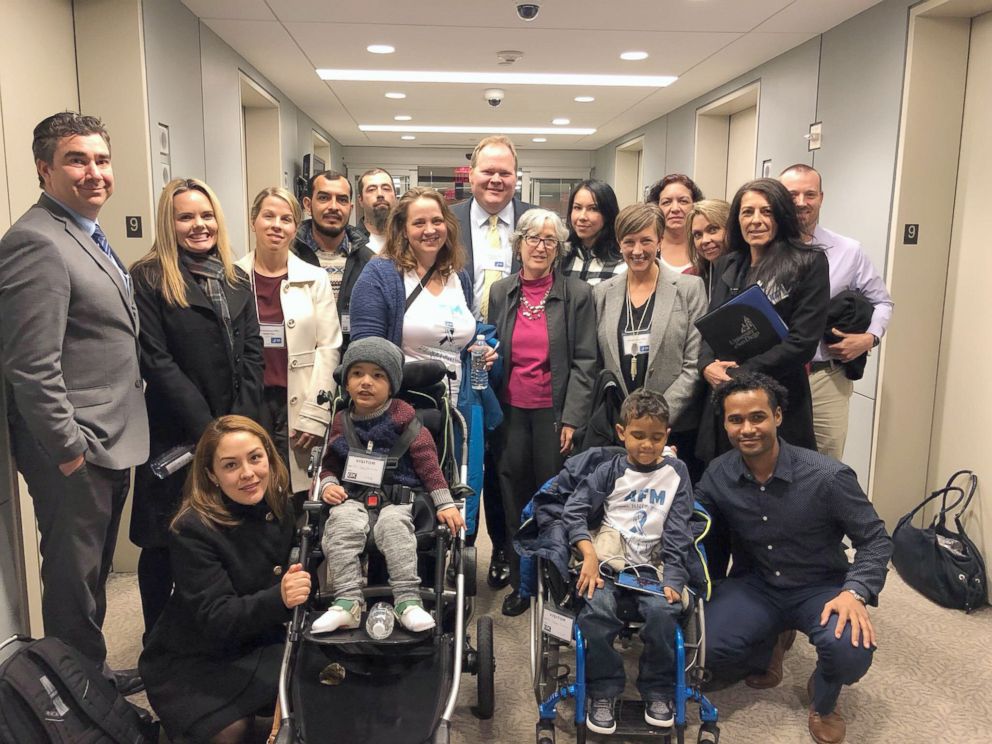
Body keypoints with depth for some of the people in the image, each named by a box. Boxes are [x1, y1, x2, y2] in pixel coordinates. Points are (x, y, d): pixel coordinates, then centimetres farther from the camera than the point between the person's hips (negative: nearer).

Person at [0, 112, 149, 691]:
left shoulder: (91, 237, 13)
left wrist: (108, 441, 16)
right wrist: (70, 449, -18)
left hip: (111, 444, 9)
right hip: (75, 453, -9)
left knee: (94, 573, 21)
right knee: (74, 582, 7)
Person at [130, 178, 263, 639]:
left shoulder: (236, 280, 11)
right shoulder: (148, 278, -5)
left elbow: (252, 355, 6)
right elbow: (156, 362, -11)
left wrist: (240, 421, -6)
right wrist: (208, 429, -14)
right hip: (175, 435, -4)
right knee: (164, 543, 7)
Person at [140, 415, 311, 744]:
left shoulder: (281, 505, -7)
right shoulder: (192, 529, -22)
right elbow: (216, 620, -26)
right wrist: (278, 598, -45)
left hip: (259, 645, 4)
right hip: (193, 661, -4)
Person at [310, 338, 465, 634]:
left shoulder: (403, 415, 2)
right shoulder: (341, 421, 13)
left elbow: (427, 459, -1)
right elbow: (330, 463, 23)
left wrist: (445, 503, -8)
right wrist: (328, 483, -1)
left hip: (397, 495, -2)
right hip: (353, 496, 3)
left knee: (393, 526, -34)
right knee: (341, 524, -29)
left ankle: (408, 601, -30)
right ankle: (347, 602, -28)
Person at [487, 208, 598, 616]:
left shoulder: (577, 294, -2)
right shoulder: (500, 292, 8)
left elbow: (584, 361, -4)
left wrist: (572, 418, -9)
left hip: (554, 411, -3)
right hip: (510, 410, 3)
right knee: (514, 500, 9)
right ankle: (520, 582, 24)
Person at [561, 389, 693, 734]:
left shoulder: (676, 472, 9)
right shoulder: (609, 470, 4)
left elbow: (677, 532, 4)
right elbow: (573, 511, -2)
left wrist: (673, 579, -8)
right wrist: (589, 556, -17)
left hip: (651, 565, 1)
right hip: (607, 560, -1)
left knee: (663, 611, -28)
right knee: (597, 609, -29)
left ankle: (658, 691, -3)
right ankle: (602, 693, -9)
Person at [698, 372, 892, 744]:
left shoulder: (827, 476, -21)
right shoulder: (717, 475, -12)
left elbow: (875, 540, -11)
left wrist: (855, 592, -28)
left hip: (820, 588, -2)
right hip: (754, 585, 2)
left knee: (852, 650, -33)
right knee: (705, 647, -22)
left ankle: (823, 700, 8)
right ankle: (770, 645, 16)